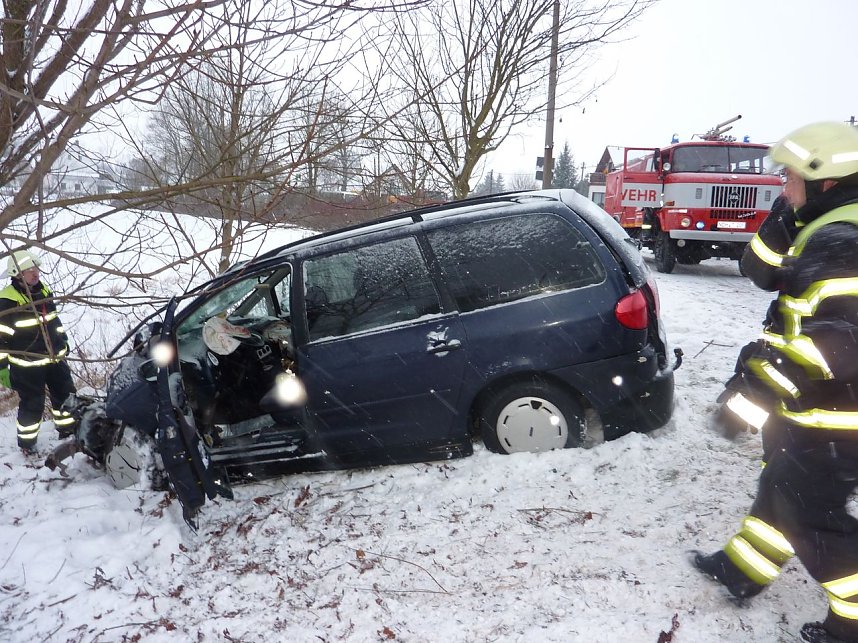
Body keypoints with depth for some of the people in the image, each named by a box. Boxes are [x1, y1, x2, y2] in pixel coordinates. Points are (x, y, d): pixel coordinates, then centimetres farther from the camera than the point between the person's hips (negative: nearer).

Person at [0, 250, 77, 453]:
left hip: (55, 358, 7)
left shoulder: (44, 291, 4)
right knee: (32, 404, 2)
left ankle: (68, 430, 34)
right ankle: (26, 442, 23)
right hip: (27, 364, -7)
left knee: (66, 394, 15)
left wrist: (63, 340, 25)